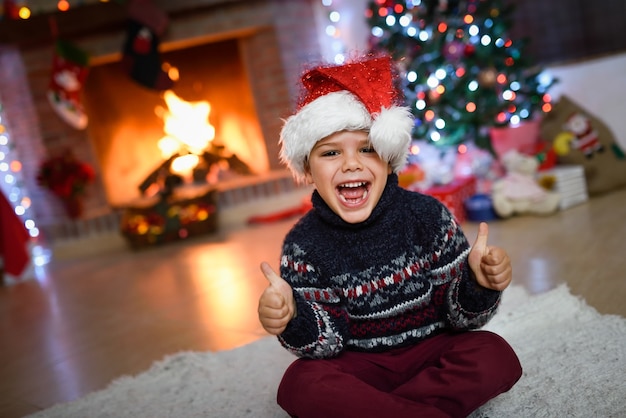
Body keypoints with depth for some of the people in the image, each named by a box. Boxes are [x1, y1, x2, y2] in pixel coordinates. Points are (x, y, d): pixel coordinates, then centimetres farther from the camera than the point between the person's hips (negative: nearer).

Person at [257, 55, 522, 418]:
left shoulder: (428, 216, -11)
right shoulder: (304, 245, -11)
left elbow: (462, 317, -6)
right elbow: (326, 345, -9)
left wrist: (478, 284, -28)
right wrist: (294, 320, -31)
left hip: (432, 352, 1)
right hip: (361, 367, 0)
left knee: (494, 356, -25)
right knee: (300, 385, -27)